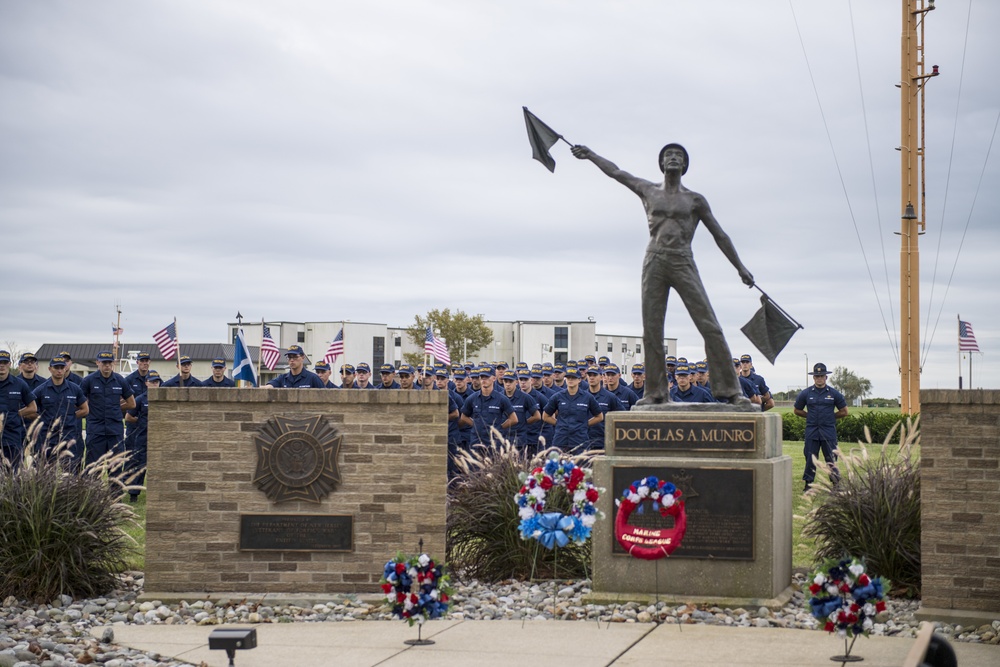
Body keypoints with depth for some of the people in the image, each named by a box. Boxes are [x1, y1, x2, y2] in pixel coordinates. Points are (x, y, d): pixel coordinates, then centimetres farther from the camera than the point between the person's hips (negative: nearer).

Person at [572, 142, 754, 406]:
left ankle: (729, 389, -11)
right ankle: (655, 392, 7)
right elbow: (615, 171, 27)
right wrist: (590, 155, 34)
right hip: (654, 263, 2)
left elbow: (720, 235, 13)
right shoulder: (648, 191, 15)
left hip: (683, 263, -2)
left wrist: (740, 267, 10)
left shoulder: (695, 200, 10)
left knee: (710, 327, -10)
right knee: (651, 330, -1)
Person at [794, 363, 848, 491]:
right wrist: (810, 416, 7)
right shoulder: (806, 393, 4)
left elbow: (844, 412, 10)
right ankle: (808, 483, 11)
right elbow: (797, 410, 14)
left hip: (829, 432, -1)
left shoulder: (834, 394, 3)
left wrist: (830, 417, 7)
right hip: (812, 431, 1)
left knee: (831, 459, 1)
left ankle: (837, 484, 7)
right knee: (810, 459, 3)